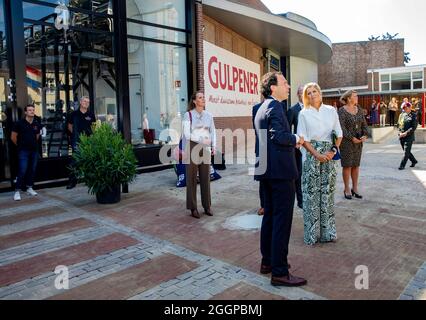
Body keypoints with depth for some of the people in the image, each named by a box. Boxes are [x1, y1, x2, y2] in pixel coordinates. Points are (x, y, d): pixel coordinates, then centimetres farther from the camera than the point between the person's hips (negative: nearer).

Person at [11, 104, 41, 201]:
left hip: (34, 150, 4)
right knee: (22, 171, -9)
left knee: (32, 170, 9)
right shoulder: (19, 123, -6)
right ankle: (17, 191, -2)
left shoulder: (37, 124, 6)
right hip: (23, 151, -4)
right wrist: (20, 145, 7)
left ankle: (29, 188, 22)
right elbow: (13, 137, -1)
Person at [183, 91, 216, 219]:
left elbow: (213, 132, 12)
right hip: (192, 147, -4)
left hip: (205, 149, 4)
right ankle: (193, 208, 9)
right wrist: (202, 140, -15)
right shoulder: (188, 115, -3)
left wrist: (214, 146, 0)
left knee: (205, 178, 7)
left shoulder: (209, 115, 10)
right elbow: (187, 134, -9)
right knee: (192, 179, 1)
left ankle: (207, 206, 17)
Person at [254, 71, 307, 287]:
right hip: (281, 171, -10)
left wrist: (291, 141, 13)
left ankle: (267, 261, 28)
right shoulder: (275, 107, -13)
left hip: (267, 170, 10)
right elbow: (278, 135, -26)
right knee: (282, 220, -5)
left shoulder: (262, 108, 18)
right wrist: (296, 139, -8)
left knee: (270, 215, 16)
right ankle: (279, 272, 2)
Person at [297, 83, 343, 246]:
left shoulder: (331, 110, 7)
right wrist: (317, 154, -12)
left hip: (329, 154, 3)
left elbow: (339, 134, 9)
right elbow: (303, 138, -4)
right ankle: (312, 233, 11)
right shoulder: (304, 113, 1)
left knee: (328, 191, 8)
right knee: (311, 192, 0)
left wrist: (334, 150, -7)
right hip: (311, 154, -2)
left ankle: (327, 231, 20)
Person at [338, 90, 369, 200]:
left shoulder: (359, 110, 10)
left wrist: (365, 135, -6)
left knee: (356, 165, 10)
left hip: (358, 142, 6)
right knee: (347, 166, 1)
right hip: (346, 142, -6)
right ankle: (347, 190, 11)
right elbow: (341, 127, -15)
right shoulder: (342, 111, -9)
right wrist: (352, 138, -17)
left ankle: (355, 188, 20)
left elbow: (364, 124, 10)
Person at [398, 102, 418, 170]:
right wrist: (400, 132, -2)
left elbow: (414, 127, -12)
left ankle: (402, 165, 1)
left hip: (409, 137, -6)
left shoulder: (413, 116, -7)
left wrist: (406, 133, -19)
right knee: (406, 151, 16)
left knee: (406, 152, -4)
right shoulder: (403, 115, 10)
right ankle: (414, 161, 36)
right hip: (401, 136, 6)